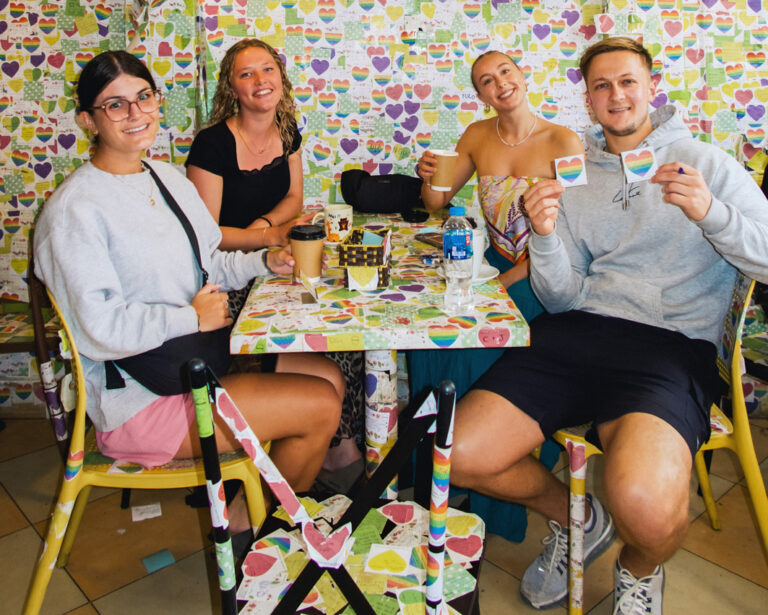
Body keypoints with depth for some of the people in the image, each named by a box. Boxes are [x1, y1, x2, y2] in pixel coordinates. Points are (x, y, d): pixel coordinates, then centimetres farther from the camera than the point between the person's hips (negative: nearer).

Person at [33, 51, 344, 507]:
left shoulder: (170, 178, 10)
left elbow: (207, 266, 18)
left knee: (329, 376, 6)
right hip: (137, 400, -9)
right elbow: (101, 331, -24)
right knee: (320, 406, -13)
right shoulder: (75, 210, -19)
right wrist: (193, 318, -16)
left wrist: (265, 262, 2)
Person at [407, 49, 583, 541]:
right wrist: (427, 177, -9)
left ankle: (489, 499, -6)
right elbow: (437, 204, 15)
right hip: (493, 266, 5)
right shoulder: (478, 136, 7)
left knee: (475, 352, -27)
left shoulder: (565, 142, -10)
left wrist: (505, 281, -20)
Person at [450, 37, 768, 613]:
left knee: (645, 504, -33)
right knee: (459, 456, -14)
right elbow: (564, 298, 11)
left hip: (670, 344, -3)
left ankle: (640, 569, 9)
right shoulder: (574, 178, 19)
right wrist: (544, 236, -9)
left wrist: (710, 212, -14)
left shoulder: (706, 163, 11)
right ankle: (576, 519, 17)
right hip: (575, 332, 4)